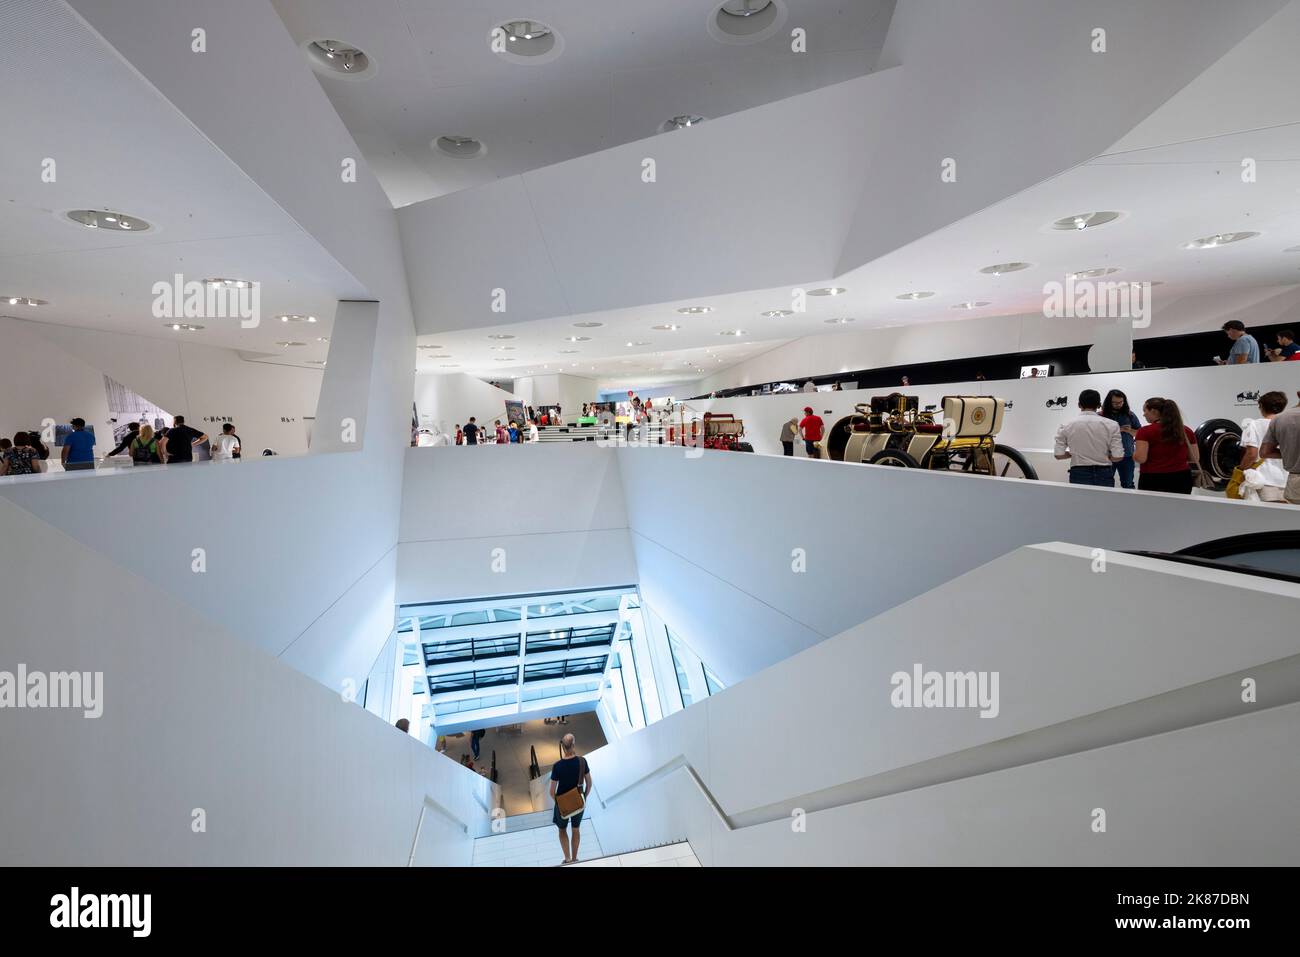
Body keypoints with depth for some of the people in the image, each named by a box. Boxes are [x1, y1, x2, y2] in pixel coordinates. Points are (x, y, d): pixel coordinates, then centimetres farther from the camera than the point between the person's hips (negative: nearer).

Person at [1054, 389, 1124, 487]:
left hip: (1079, 474, 0)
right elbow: (1118, 457, -7)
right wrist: (1103, 457, 12)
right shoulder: (1111, 425, -4)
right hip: (1104, 474, 0)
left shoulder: (1066, 426, -3)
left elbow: (1059, 455, -3)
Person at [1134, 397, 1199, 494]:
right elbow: (1195, 458, 10)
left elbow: (1140, 458, -15)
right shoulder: (1187, 431, 7)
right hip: (1182, 479, 5)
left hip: (1153, 481, -4)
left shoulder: (1145, 431, -9)